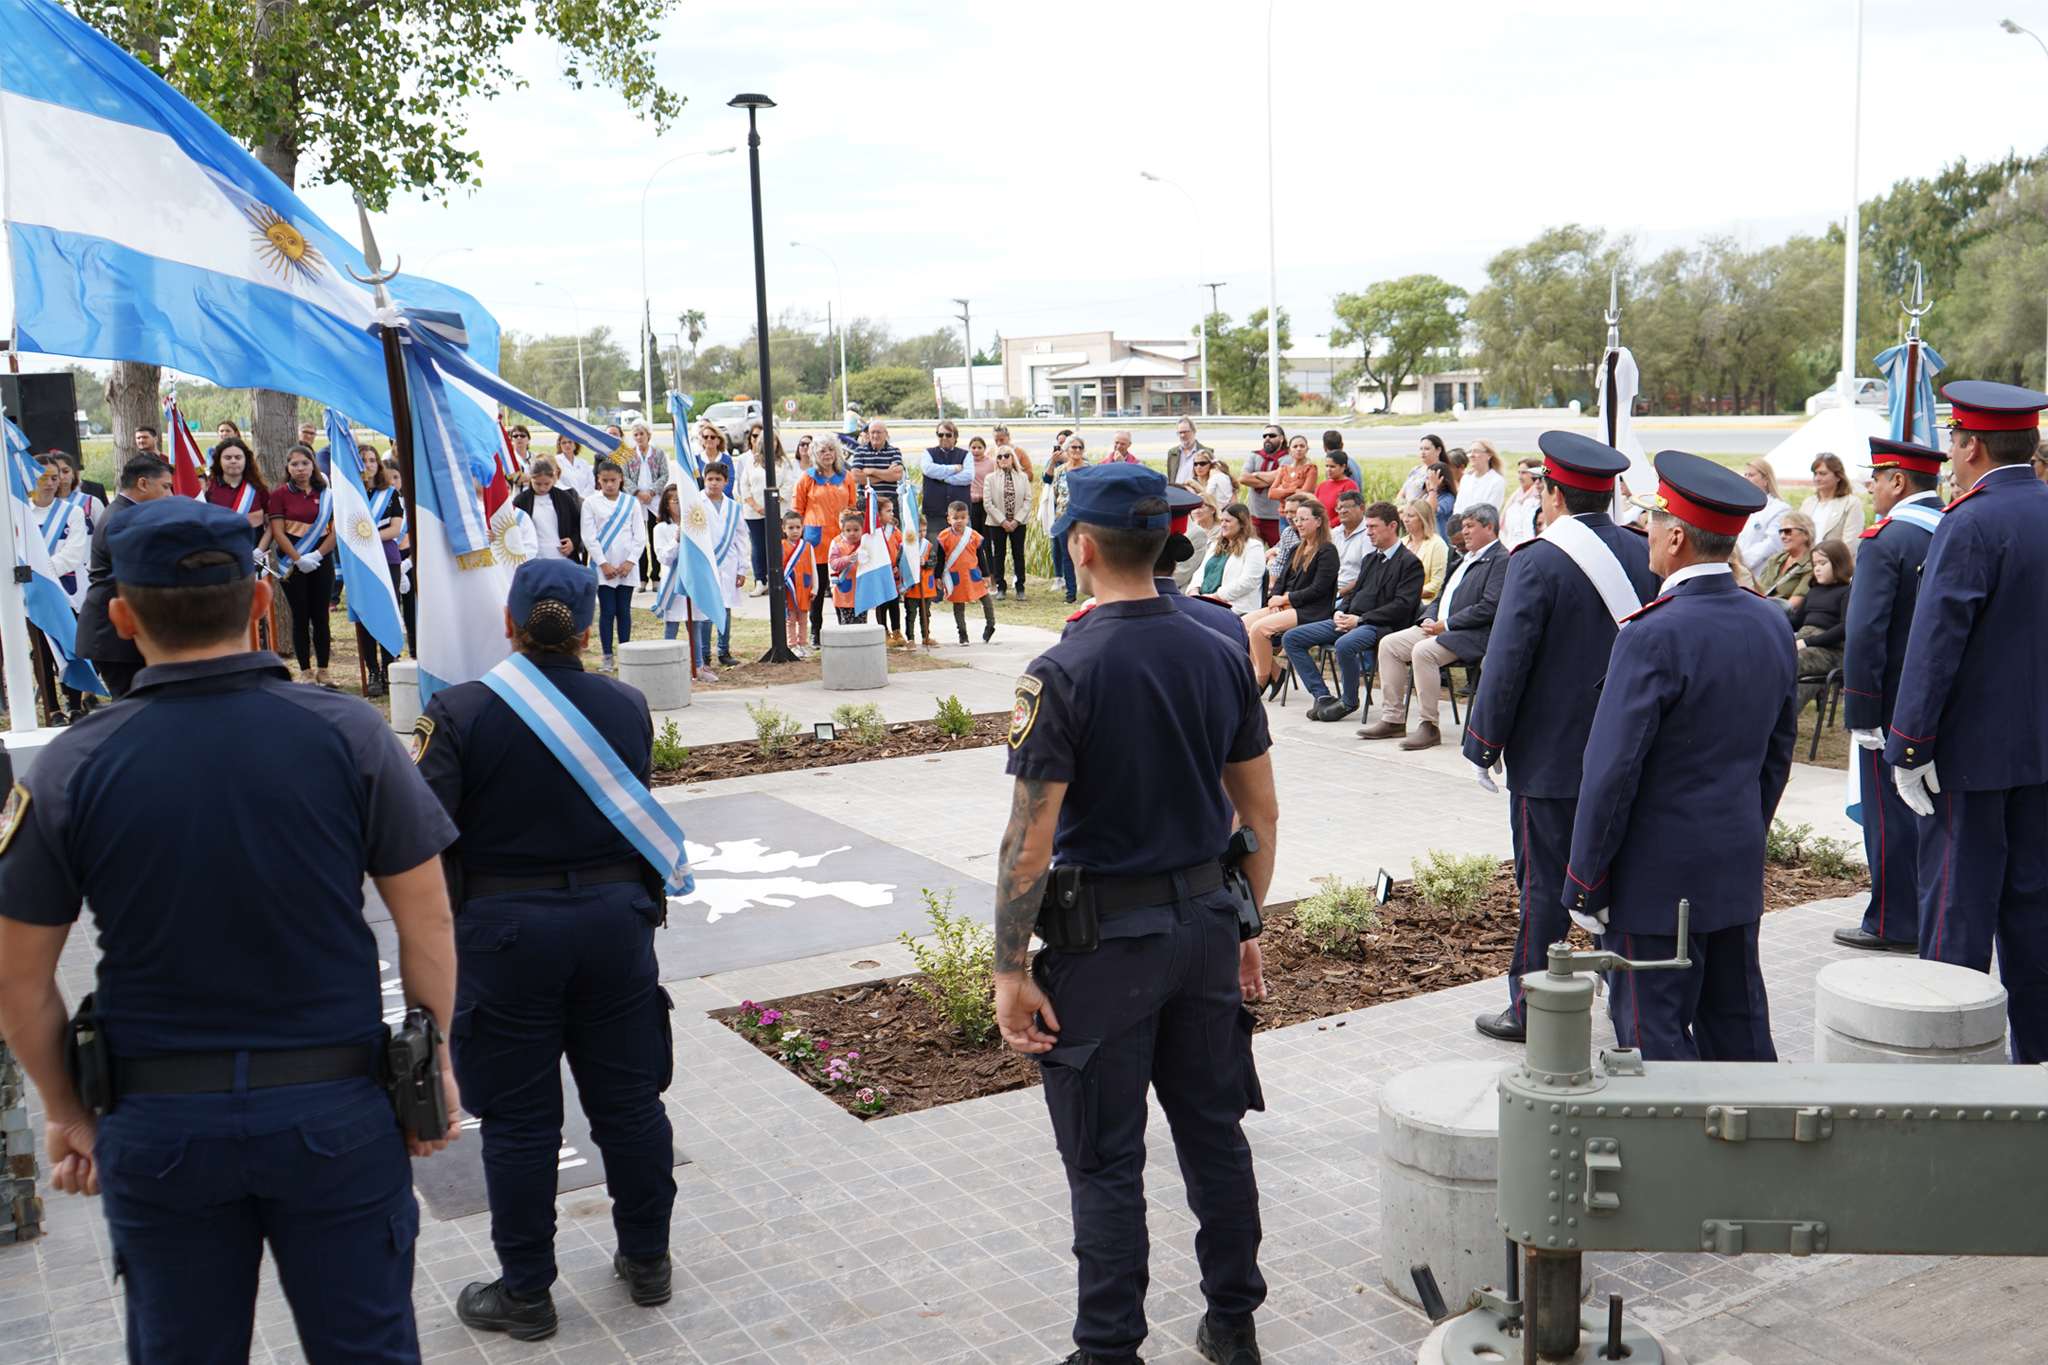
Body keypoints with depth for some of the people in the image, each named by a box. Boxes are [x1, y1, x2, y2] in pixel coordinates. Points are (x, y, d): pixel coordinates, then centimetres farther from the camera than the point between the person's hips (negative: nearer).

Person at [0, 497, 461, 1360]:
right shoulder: (349, 736, -10)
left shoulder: (71, 768, -8)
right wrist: (433, 1064, 7)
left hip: (156, 1126, 1)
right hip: (336, 1109, 0)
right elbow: (426, 925, -6)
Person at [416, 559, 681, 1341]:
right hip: (615, 920, 3)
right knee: (627, 1099, 16)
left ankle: (525, 1292, 21)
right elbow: (641, 819, 6)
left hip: (506, 932, -3)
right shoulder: (627, 707, -3)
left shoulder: (459, 713, -13)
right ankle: (647, 1261, 29)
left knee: (520, 1117, 9)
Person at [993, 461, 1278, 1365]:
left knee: (1106, 1161, 6)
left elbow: (1030, 839, -18)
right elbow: (1260, 811, 7)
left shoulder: (1062, 673, -16)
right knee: (1214, 1131, 18)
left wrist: (1010, 969, -12)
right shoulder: (1221, 655, 1)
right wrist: (1244, 925, 17)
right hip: (1204, 918, 6)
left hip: (1105, 936, -6)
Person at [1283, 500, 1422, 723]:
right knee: (1291, 638, -2)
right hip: (1350, 620, 9)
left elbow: (1402, 606, -15)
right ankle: (1322, 695, -2)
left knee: (1344, 644, -40)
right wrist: (1340, 613, 3)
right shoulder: (1370, 559, 23)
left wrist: (1360, 620, -18)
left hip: (1379, 626, -9)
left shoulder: (1410, 563, -5)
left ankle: (1349, 701, -14)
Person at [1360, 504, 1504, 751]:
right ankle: (1392, 719, -1)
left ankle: (1429, 726, -22)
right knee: (1389, 644, -2)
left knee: (1423, 651, -32)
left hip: (1472, 636, -10)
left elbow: (1489, 608, -19)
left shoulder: (1501, 560, -8)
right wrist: (1429, 620, 2)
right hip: (1439, 627, 10)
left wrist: (1445, 625, -17)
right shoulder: (1465, 559, 23)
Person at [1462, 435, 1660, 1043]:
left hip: (1549, 758, -5)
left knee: (1544, 886, 4)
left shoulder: (1537, 563, -15)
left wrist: (1482, 743, -4)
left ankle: (1531, 1011, 15)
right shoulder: (1644, 555, 1)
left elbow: (1506, 666, -14)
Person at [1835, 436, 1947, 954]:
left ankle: (1893, 925, 7)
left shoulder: (1885, 539, -14)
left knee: (1890, 813, 1)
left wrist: (1860, 714, -17)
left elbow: (1865, 634, -20)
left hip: (1895, 703, -7)